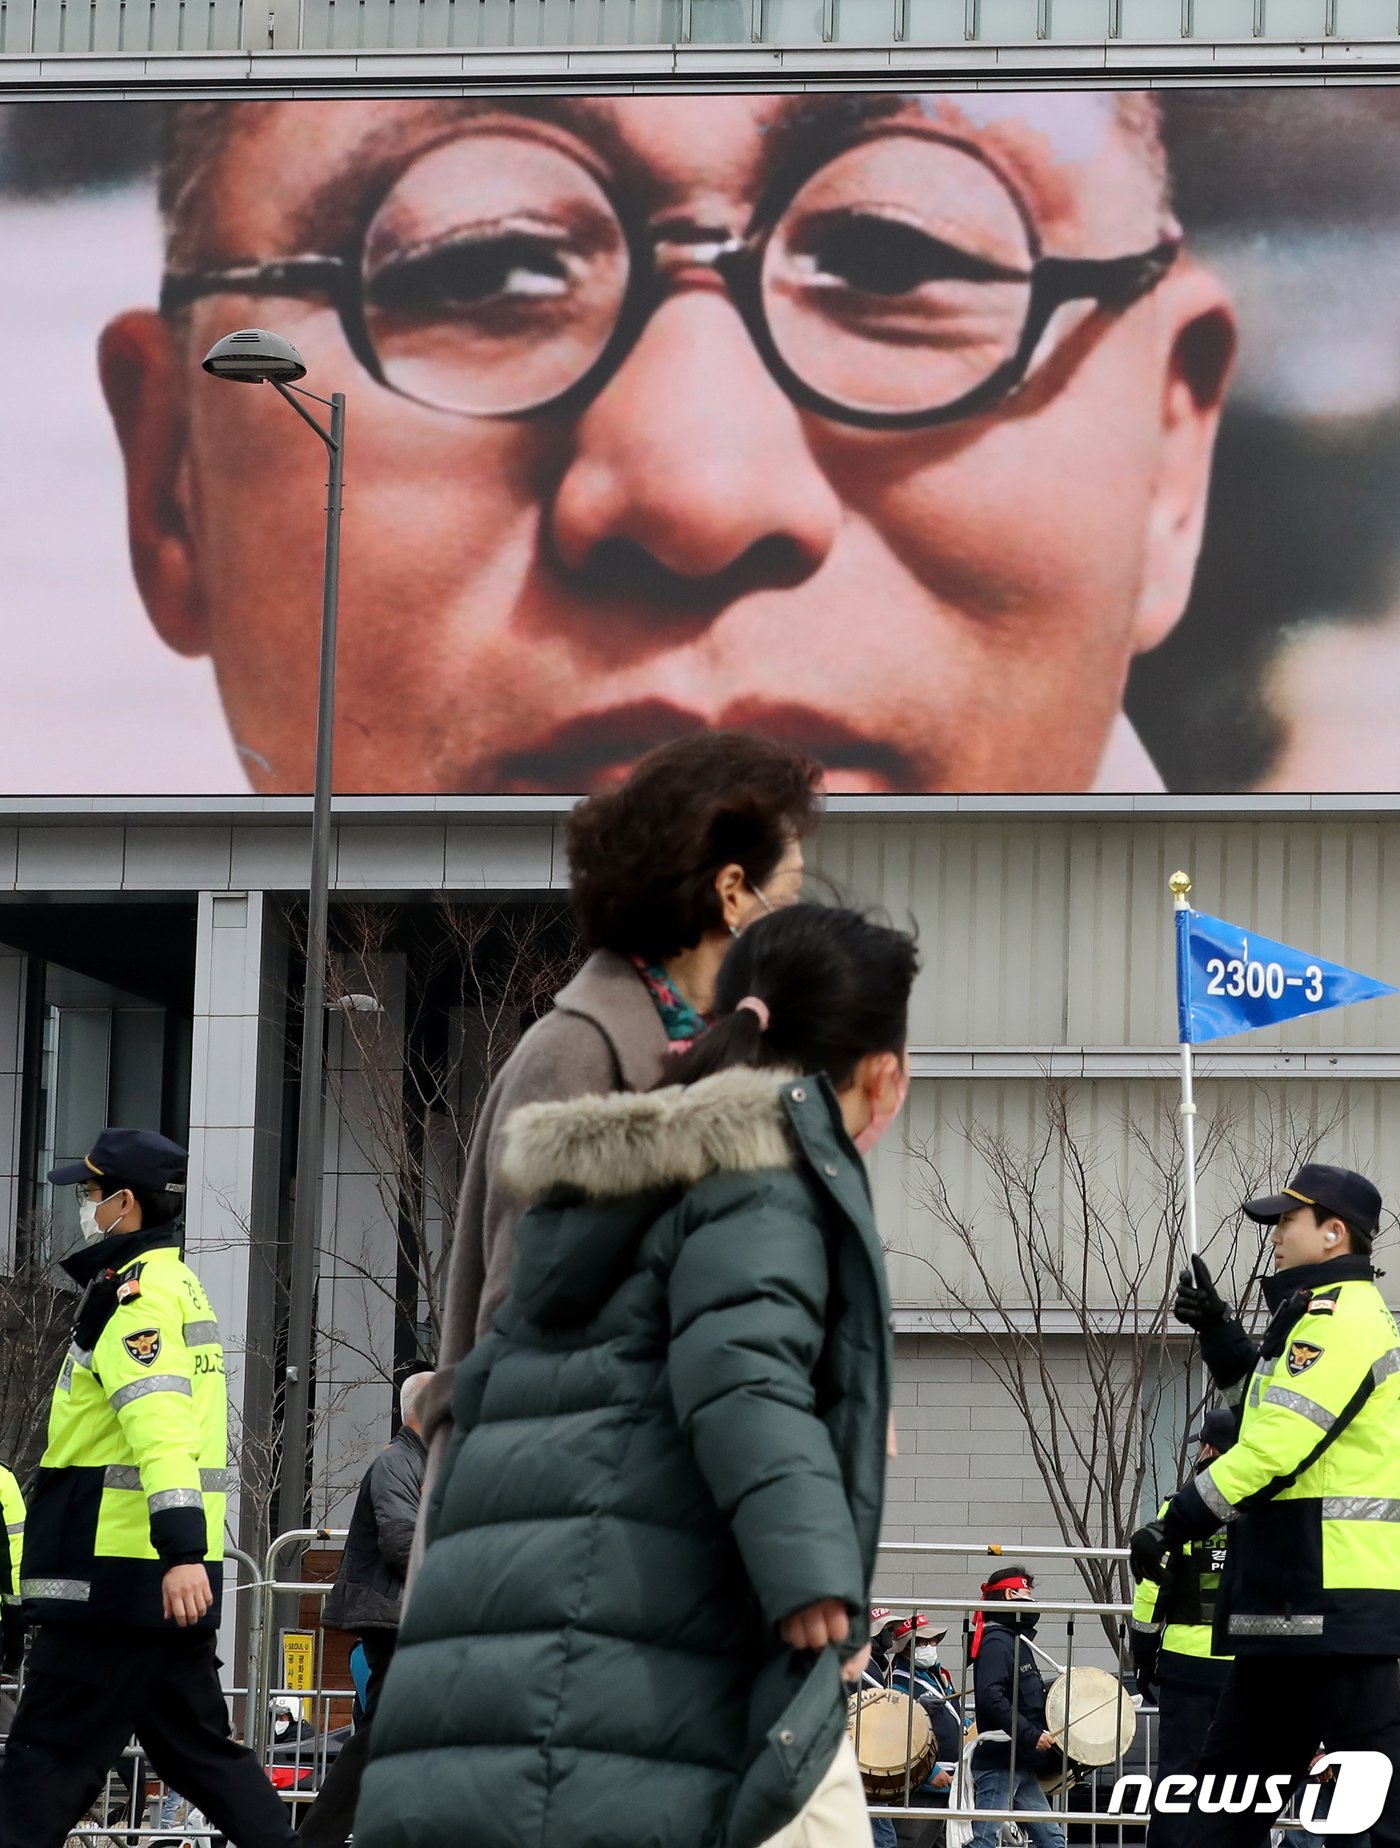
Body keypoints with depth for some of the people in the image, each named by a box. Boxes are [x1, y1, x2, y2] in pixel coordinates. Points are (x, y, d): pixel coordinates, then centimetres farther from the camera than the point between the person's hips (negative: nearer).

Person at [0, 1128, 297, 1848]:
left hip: (119, 1573, -10)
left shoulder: (135, 1294, -13)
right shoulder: (178, 1284, 20)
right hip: (173, 1577, 10)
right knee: (192, 1742, 13)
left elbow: (160, 1426, -26)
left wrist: (181, 1551, -35)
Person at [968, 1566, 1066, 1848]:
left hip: (1022, 1764, 10)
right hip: (998, 1762, -10)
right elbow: (990, 1698, -24)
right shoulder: (997, 1642, -12)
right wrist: (1031, 1735, -25)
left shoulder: (1016, 1642, 20)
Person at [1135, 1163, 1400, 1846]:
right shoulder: (1331, 1316, 19)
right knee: (1234, 1767, 15)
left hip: (1335, 1603, -11)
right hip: (1289, 1605, 11)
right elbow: (1274, 1397, 38)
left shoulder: (1342, 1320, -14)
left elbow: (1275, 1448, -22)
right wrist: (1216, 1329, 24)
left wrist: (1175, 1525, -16)